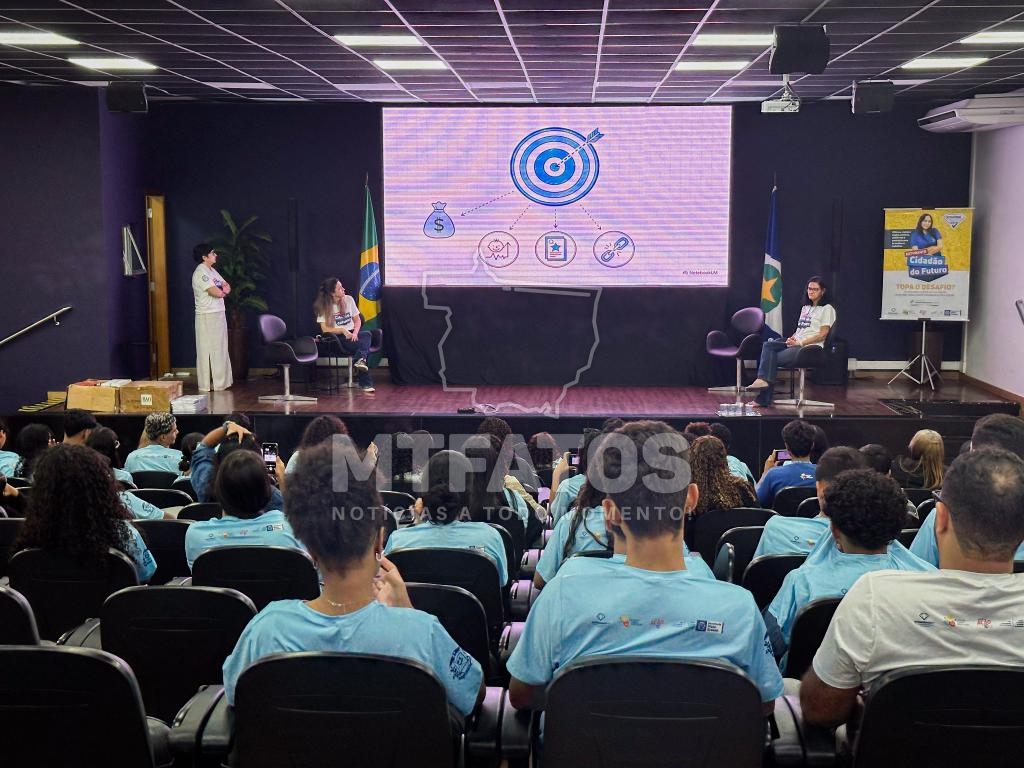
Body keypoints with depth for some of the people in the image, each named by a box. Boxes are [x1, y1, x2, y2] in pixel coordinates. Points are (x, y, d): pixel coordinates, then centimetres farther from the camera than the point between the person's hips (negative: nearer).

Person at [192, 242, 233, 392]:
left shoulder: (212, 271, 15)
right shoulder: (200, 273, -15)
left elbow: (227, 287, 14)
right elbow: (217, 293, -22)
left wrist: (220, 289, -8)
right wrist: (223, 290, 1)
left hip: (219, 315, 9)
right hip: (207, 316, -9)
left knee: (220, 350, 12)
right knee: (207, 351, -4)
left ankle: (221, 381, 19)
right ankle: (205, 385, 1)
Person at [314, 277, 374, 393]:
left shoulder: (348, 299, 6)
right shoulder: (324, 307, -5)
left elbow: (357, 320, 9)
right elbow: (325, 329, -8)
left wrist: (355, 333, -11)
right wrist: (343, 330, -20)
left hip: (352, 334, 4)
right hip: (338, 339, -4)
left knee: (367, 334, -32)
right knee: (365, 345, -31)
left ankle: (360, 360, -50)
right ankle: (366, 383, -36)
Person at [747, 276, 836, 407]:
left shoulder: (827, 309, 0)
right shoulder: (805, 308, 25)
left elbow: (822, 334, -8)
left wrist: (800, 343, -14)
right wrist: (792, 338, 1)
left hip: (810, 347, -7)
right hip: (796, 344, 8)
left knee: (772, 359, -22)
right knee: (768, 345, -19)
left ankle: (764, 399, -22)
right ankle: (763, 380, -32)